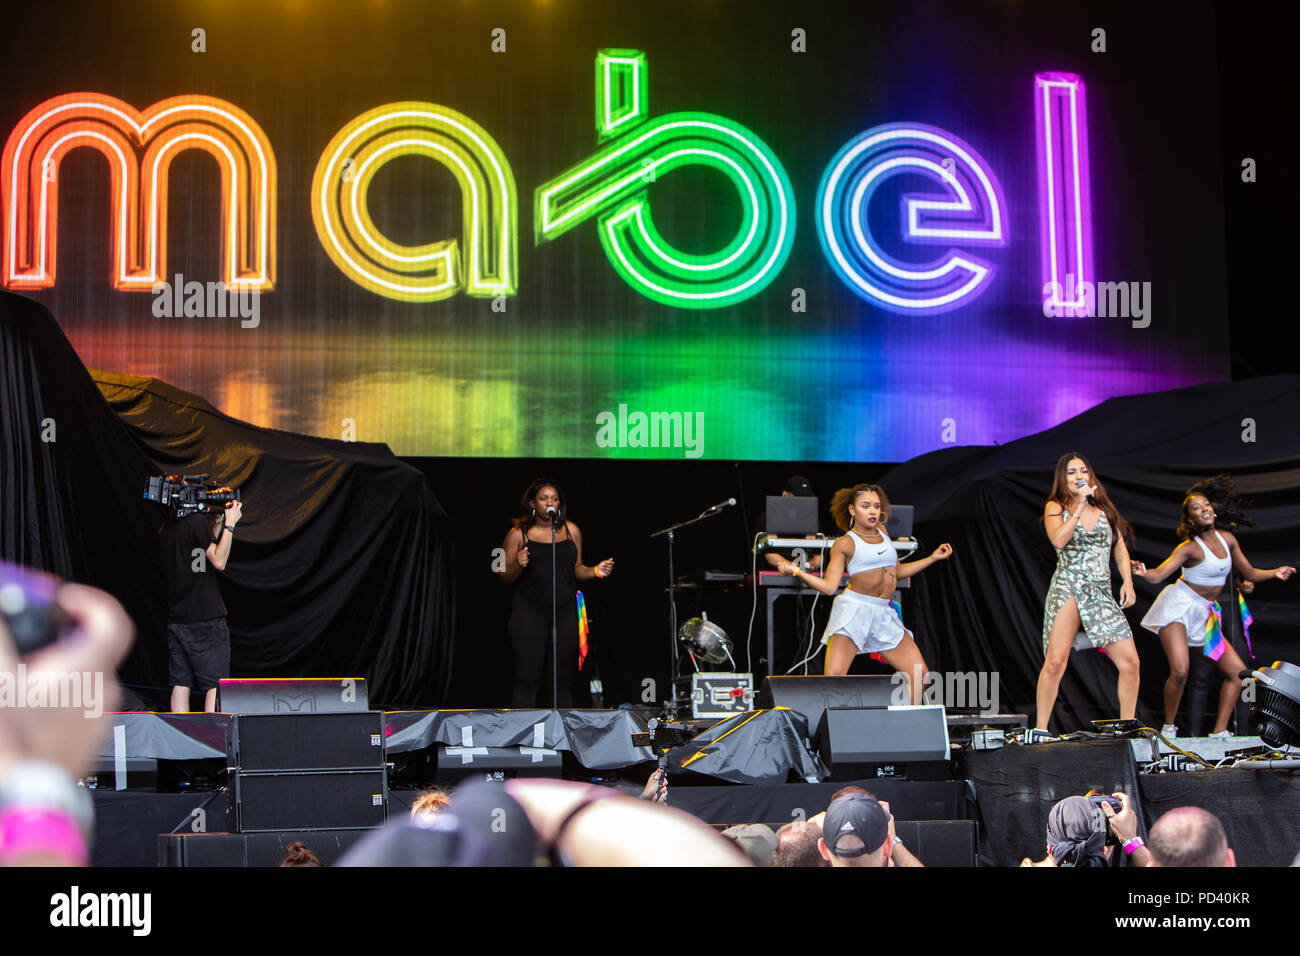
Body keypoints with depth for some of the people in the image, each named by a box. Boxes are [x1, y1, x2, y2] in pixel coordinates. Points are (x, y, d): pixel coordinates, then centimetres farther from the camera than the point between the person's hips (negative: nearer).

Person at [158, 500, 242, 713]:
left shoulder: (165, 528, 12)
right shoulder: (197, 521, -11)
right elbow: (219, 561, -12)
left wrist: (217, 523, 14)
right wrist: (229, 524, -6)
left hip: (175, 619, 7)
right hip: (205, 618, -7)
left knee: (180, 684, 8)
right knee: (215, 685, -3)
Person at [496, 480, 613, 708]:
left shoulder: (571, 531, 10)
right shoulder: (518, 534, 1)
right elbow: (504, 577, 3)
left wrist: (595, 571, -1)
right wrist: (518, 566, -17)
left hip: (565, 612, 3)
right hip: (530, 613, -3)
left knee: (562, 682, 6)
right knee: (528, 681, -5)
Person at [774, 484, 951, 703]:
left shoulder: (882, 531, 17)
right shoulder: (845, 543, 0)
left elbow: (897, 572, 27)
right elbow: (829, 586, -6)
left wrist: (933, 558, 29)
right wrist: (796, 571, -19)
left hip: (884, 615, 6)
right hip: (854, 610, -6)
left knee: (918, 673, 1)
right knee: (834, 677, -20)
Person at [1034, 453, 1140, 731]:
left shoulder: (1104, 508, 18)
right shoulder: (1055, 507, 7)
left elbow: (1120, 549, 18)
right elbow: (1059, 540, -12)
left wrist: (1128, 582, 4)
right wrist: (1080, 505, -11)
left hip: (1102, 592, 4)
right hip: (1068, 586, -4)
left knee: (1130, 661, -6)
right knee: (1056, 661, -16)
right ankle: (1040, 729, -11)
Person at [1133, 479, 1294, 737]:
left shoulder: (1227, 539, 7)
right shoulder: (1190, 547, -11)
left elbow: (1250, 573, 19)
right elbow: (1158, 575, -23)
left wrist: (1274, 573, 2)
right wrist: (1143, 572, -45)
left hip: (1205, 616, 7)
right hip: (1179, 608, -7)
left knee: (1238, 672, 1)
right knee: (1180, 671, -23)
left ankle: (1219, 732, 5)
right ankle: (1168, 728, -4)